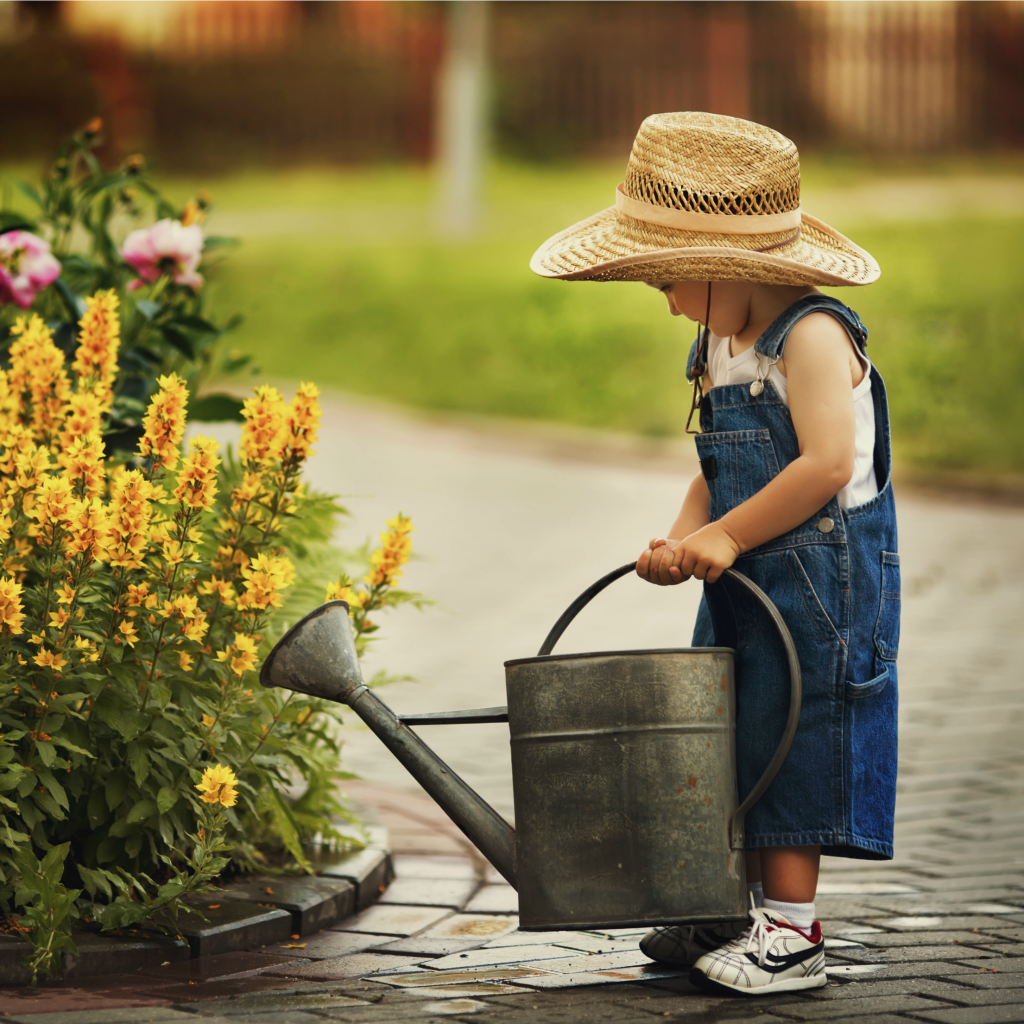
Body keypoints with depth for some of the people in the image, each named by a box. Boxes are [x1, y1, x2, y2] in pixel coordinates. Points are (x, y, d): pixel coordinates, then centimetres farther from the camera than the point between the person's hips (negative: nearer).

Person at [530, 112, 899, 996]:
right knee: (734, 742, 13)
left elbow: (829, 463, -27)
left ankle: (792, 933, 2)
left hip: (818, 575, -9)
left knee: (791, 745, -5)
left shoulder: (812, 336, -18)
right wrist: (684, 538, -5)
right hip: (743, 586, 9)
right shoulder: (719, 348, 11)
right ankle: (744, 910, 23)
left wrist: (727, 536, -23)